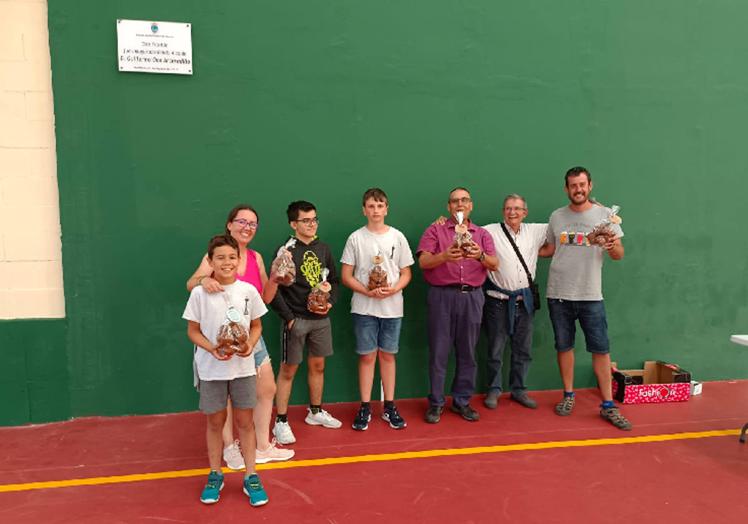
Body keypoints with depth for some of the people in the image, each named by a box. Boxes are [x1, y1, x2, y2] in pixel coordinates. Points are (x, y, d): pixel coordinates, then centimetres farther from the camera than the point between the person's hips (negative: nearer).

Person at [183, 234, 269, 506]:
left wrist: (250, 344, -14)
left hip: (243, 366, 1)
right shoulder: (200, 293, -7)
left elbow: (256, 326, 6)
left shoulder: (248, 290, -4)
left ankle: (251, 478, 22)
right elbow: (193, 331, 0)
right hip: (211, 368, -1)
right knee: (215, 422, 13)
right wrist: (211, 348, -17)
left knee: (245, 421, 9)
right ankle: (215, 476, 31)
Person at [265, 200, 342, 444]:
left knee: (318, 365, 15)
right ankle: (281, 422, 12)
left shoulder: (323, 249, 6)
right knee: (288, 370, 2)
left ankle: (315, 412, 32)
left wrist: (330, 302, -4)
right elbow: (273, 289, -11)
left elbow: (334, 280, 13)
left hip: (321, 318, 5)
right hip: (296, 320, -5)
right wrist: (288, 318, -13)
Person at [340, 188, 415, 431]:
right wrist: (368, 292, -15)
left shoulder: (397, 237, 3)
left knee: (387, 355, 9)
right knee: (367, 356, 4)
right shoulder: (356, 238, -1)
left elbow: (406, 273, 6)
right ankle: (365, 408, 15)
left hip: (392, 307, 1)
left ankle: (389, 407, 20)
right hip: (364, 308, -1)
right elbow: (346, 276, -1)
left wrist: (393, 289, -14)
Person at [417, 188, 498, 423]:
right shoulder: (435, 231, 7)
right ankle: (436, 403, 13)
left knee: (467, 352, 8)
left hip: (472, 296, 3)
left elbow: (495, 265, 2)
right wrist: (445, 256, -26)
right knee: (439, 352, 1)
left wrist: (480, 255, -20)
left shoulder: (482, 234, 14)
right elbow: (423, 262, -6)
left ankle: (462, 401, 20)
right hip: (442, 295, -2)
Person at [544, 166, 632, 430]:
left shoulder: (604, 214, 0)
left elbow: (619, 255, -1)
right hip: (559, 294, 2)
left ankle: (608, 406, 10)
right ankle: (568, 396, 26)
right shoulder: (557, 216, 6)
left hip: (591, 295, -2)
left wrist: (613, 247, -21)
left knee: (601, 349, 0)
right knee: (564, 346, 11)